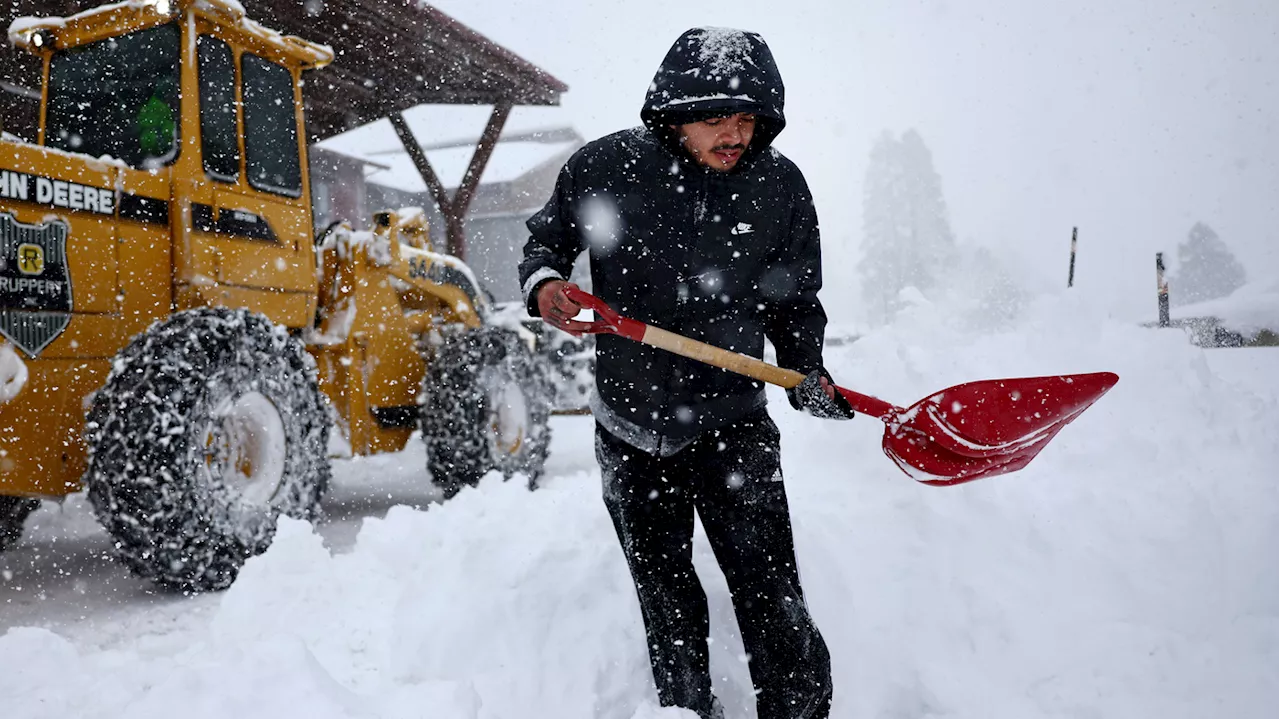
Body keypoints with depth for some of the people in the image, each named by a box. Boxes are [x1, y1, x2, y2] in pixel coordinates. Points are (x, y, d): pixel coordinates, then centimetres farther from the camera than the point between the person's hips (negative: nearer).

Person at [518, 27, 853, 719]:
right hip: (630, 426, 2)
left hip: (731, 421, -1)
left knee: (769, 596, -8)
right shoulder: (605, 166, -10)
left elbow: (794, 300, 4)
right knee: (665, 597, 16)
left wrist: (807, 373, -11)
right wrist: (543, 282, -14)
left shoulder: (780, 185, -7)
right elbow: (546, 239, 7)